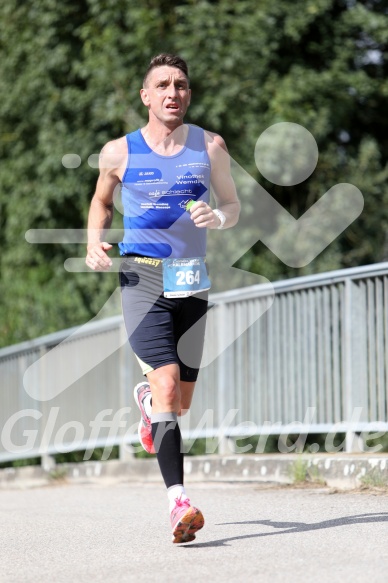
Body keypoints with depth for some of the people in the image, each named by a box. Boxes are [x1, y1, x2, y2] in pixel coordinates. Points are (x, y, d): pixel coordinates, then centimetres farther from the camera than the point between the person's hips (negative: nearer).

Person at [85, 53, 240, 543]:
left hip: (191, 283, 3)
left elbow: (232, 205, 14)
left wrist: (218, 217, -10)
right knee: (166, 381, -22)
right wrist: (95, 244, 1)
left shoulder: (210, 147, 6)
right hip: (141, 279, -3)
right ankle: (178, 500, -25)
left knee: (180, 404, 11)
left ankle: (146, 400, 49)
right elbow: (101, 200, 20)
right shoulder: (119, 152, 3)